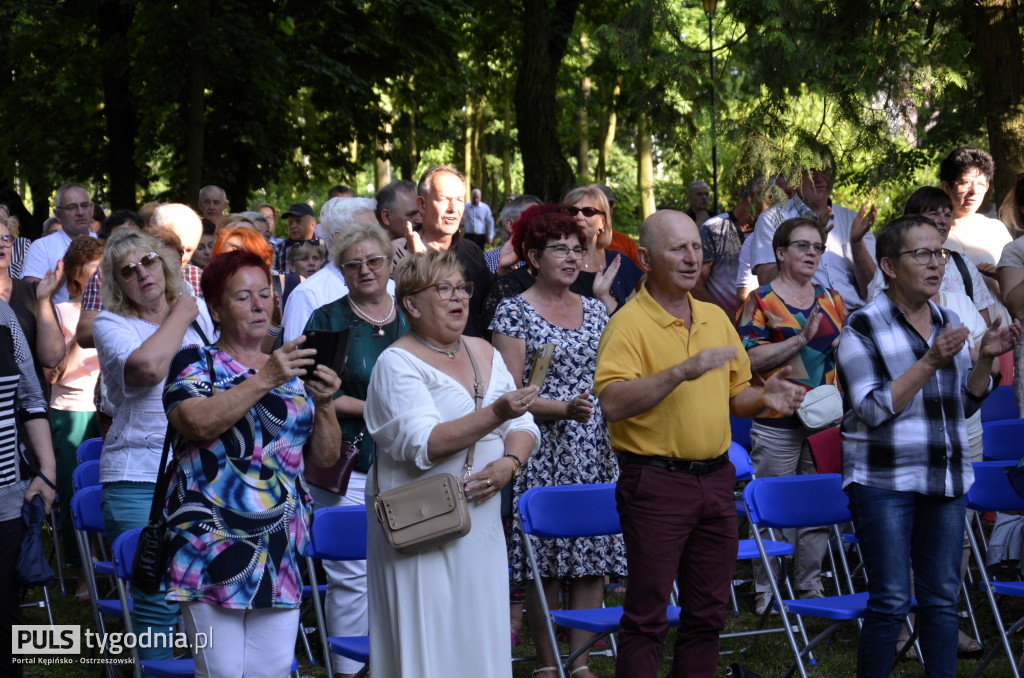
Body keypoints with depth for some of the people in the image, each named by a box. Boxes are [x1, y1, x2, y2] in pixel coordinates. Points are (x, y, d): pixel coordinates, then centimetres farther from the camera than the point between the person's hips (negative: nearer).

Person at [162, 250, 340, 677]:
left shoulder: (293, 370, 15)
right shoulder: (196, 363, 3)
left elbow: (326, 457, 12)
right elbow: (197, 422, -19)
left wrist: (324, 404, -5)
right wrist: (265, 381, -21)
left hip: (281, 549, 4)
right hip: (214, 544, -4)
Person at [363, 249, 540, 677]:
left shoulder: (483, 353, 13)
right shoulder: (398, 363, -8)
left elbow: (523, 427, 12)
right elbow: (423, 445, -20)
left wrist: (510, 462, -10)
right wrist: (495, 414, -28)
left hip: (481, 525, 6)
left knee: (482, 638, 7)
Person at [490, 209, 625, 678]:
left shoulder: (595, 310, 14)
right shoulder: (514, 312, -2)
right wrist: (564, 408, -18)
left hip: (596, 454, 5)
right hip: (543, 457, -5)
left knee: (593, 559, 2)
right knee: (544, 564, -2)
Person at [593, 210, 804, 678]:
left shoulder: (716, 318, 13)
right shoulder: (629, 323, -10)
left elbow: (735, 396, 21)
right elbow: (612, 403, -23)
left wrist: (765, 398, -1)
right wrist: (682, 371, -29)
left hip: (715, 478, 7)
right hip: (656, 481, -7)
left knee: (708, 613, 11)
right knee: (647, 616, -3)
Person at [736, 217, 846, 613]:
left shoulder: (831, 300, 14)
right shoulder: (761, 301, -3)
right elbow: (750, 359, -14)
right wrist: (801, 339, -19)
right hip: (777, 424, -5)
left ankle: (809, 584, 19)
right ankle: (765, 588, 8)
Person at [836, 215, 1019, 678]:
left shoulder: (948, 322, 11)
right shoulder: (864, 327, -8)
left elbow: (966, 404, 16)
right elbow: (873, 409, -15)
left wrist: (985, 359, -1)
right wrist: (930, 362, -20)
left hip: (946, 479, 6)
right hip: (885, 480, -6)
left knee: (942, 598, 8)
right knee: (891, 601, -5)